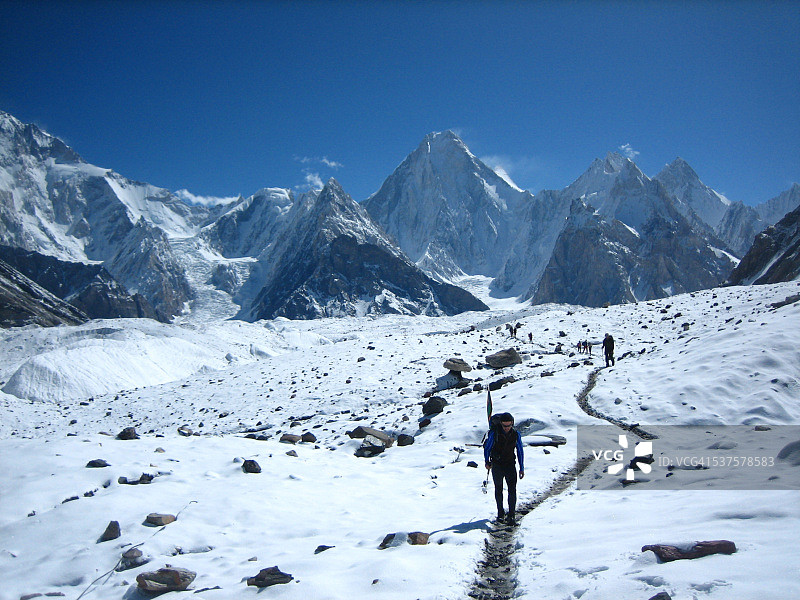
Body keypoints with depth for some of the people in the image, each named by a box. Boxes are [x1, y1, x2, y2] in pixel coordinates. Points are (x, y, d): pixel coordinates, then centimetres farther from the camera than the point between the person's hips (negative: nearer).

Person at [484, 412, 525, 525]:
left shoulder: (516, 434, -4)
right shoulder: (494, 433, -11)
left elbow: (520, 452, 7)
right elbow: (487, 449, 1)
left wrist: (522, 468, 7)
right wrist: (487, 462, -9)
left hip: (510, 465, 1)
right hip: (497, 465, -1)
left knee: (512, 490, -11)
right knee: (498, 489, 11)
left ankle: (511, 516, -9)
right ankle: (500, 513, 27)